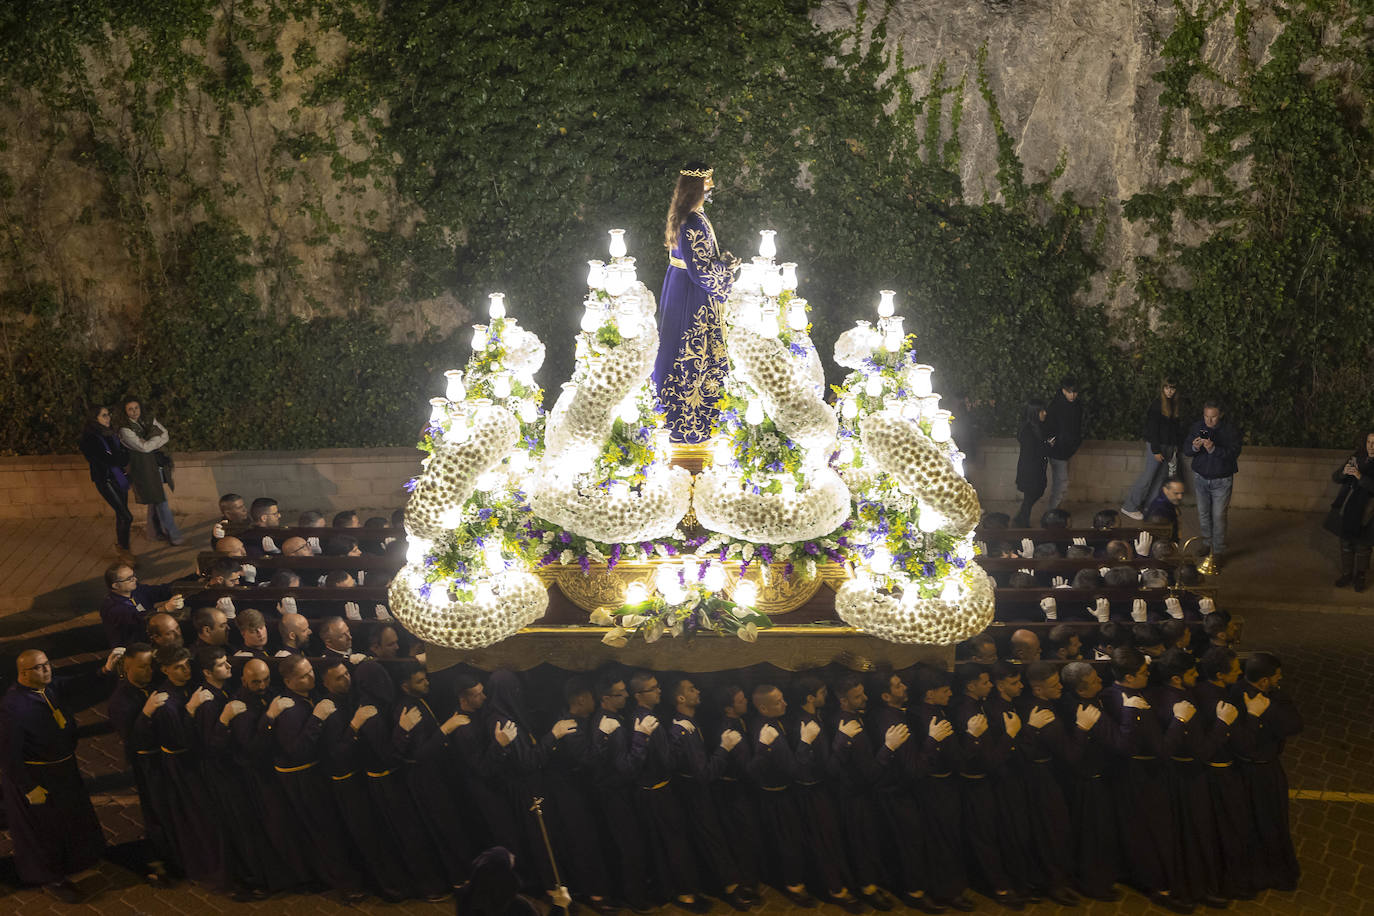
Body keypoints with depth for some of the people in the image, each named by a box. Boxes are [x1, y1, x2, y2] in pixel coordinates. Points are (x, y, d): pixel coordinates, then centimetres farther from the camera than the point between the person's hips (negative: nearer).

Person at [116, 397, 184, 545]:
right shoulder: (125, 430, -14)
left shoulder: (148, 420, 6)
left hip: (155, 463, 6)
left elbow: (165, 435, 2)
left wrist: (151, 443, -14)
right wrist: (159, 438, -5)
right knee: (159, 500, -3)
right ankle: (174, 535, 4)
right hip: (143, 467, -6)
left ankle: (154, 532, 28)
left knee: (155, 500, 15)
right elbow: (144, 447, -18)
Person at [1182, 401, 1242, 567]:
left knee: (1219, 516, -4)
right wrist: (1194, 447, -28)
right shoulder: (1197, 426, -2)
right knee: (1203, 513, 12)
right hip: (1200, 477, 4)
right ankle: (1207, 543, 30)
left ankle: (1218, 550, 6)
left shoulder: (1230, 429, -13)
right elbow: (1185, 449, -5)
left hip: (1221, 480, -4)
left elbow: (1234, 452, -22)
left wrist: (1214, 449, -37)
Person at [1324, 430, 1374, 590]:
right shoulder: (1356, 458, 4)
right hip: (1346, 508, 4)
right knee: (1346, 544, 14)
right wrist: (1343, 472, -15)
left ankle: (1360, 577, 26)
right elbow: (1335, 478, 5)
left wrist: (1361, 477, -29)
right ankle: (1347, 574, 30)